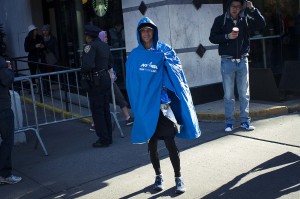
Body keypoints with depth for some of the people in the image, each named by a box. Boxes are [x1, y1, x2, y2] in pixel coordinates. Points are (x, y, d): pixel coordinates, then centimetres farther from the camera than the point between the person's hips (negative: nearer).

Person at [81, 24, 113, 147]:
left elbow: (87, 65, -27)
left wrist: (83, 72, -8)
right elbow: (110, 63, 18)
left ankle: (103, 139, 4)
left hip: (95, 82, -8)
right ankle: (108, 137, 23)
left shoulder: (90, 46, -15)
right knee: (105, 109, 15)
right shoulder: (104, 45, 12)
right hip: (106, 78, 8)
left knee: (97, 111, 0)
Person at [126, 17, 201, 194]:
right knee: (151, 143, 12)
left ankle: (179, 178, 10)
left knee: (170, 142, -5)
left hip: (163, 103, -2)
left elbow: (177, 74, -5)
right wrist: (137, 104, 1)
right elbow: (131, 83, 6)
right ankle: (159, 176, 29)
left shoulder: (165, 50, 0)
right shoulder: (134, 56, 4)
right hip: (145, 105, 2)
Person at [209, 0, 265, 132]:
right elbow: (212, 38, -2)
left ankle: (244, 120, 15)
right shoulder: (220, 20, -1)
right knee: (228, 94, 3)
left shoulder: (245, 19, 5)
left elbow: (261, 24, -5)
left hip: (242, 60, 2)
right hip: (227, 61, -2)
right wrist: (227, 36, -16)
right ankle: (229, 122, 11)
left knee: (244, 93, 6)